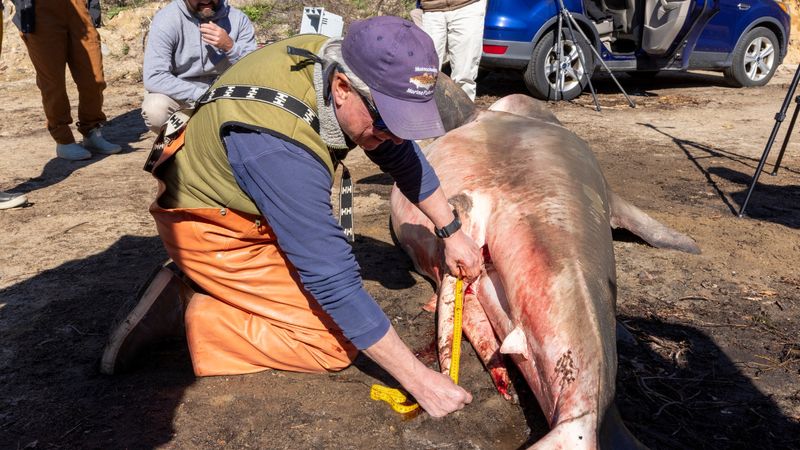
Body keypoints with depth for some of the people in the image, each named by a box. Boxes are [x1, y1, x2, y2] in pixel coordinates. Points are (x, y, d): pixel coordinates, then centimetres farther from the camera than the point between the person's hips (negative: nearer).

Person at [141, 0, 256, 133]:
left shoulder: (238, 19, -11)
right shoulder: (166, 19, -18)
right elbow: (154, 78, -24)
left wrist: (229, 47, -29)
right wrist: (203, 96, -28)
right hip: (181, 96, -2)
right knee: (155, 110, -33)